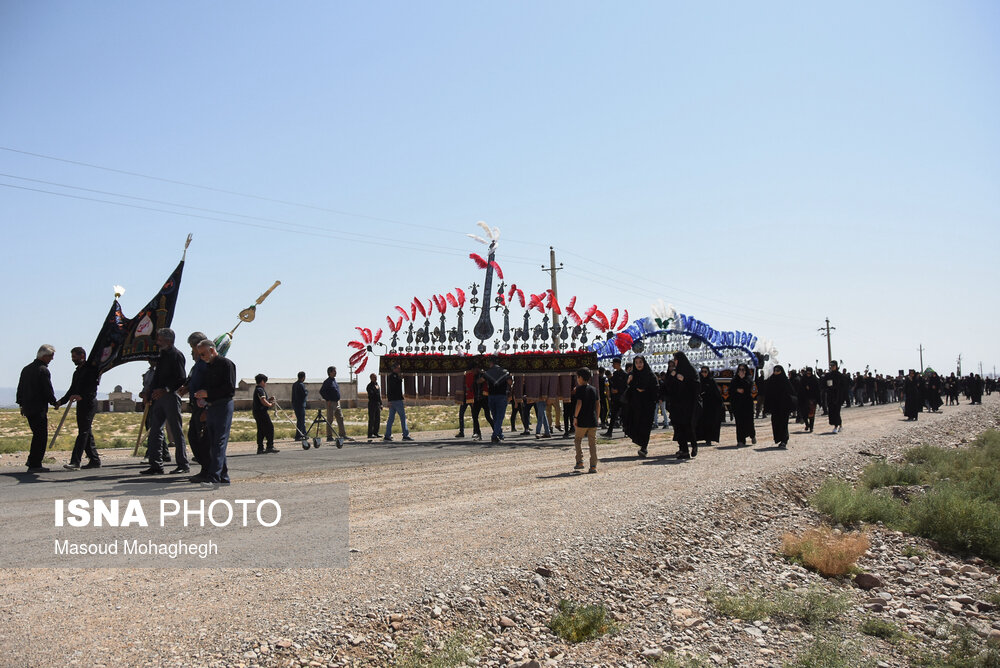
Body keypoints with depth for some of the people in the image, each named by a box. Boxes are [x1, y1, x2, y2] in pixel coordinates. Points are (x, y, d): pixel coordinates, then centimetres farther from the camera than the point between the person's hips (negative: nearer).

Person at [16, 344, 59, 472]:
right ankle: (35, 465, -4)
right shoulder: (43, 370, -13)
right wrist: (55, 402, 2)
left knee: (37, 435, 19)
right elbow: (48, 391, -14)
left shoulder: (26, 369, 14)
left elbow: (20, 388, 20)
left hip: (27, 408, 9)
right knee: (41, 436, -4)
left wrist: (21, 404, 27)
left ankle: (32, 460, 18)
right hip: (39, 409, -9)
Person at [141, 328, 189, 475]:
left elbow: (181, 379, -17)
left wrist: (165, 390, -23)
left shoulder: (176, 355, -8)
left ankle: (183, 465, 4)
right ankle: (155, 466, 10)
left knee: (176, 432, -3)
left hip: (171, 396, -9)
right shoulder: (162, 355, 18)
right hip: (159, 397, 9)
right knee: (155, 430, 6)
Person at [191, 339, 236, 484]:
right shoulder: (209, 366, 21)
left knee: (219, 442, -11)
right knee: (210, 442, 8)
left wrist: (207, 393, -15)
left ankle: (214, 476, -15)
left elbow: (230, 389, -14)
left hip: (223, 406, -9)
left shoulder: (226, 363, -5)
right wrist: (201, 396, 6)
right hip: (210, 407, 9)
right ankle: (223, 476, 12)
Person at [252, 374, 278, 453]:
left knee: (261, 430, 11)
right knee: (270, 428, -9)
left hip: (257, 412, 10)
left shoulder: (257, 389, 20)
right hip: (261, 412, -10)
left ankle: (260, 448, 11)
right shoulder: (260, 390, -13)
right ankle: (270, 447, -11)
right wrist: (270, 404, -8)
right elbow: (263, 401, -22)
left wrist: (269, 399, 11)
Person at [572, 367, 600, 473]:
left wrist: (575, 417, -12)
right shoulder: (594, 389, 9)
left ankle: (580, 461, 7)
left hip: (582, 421, -4)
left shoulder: (580, 389, -8)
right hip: (593, 421, 5)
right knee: (593, 443, 6)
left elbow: (579, 404, -18)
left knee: (577, 440, 14)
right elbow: (597, 404, 11)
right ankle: (593, 466, 2)